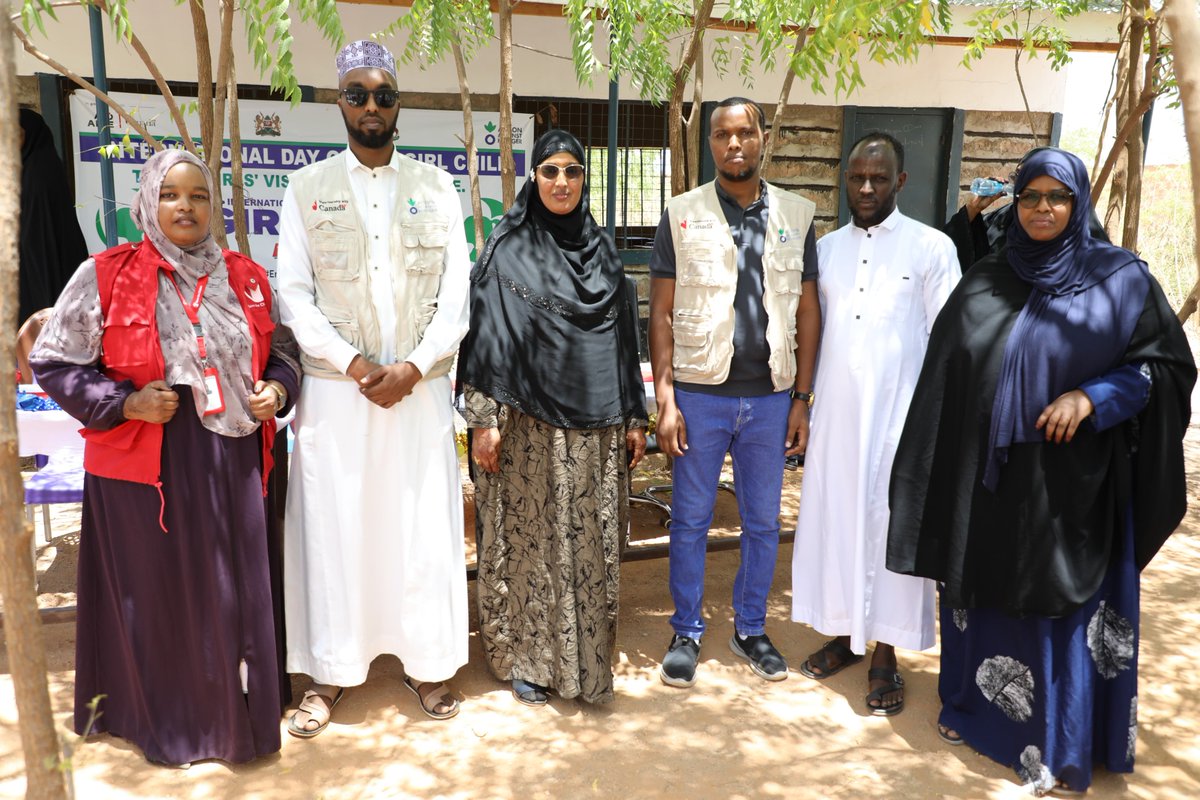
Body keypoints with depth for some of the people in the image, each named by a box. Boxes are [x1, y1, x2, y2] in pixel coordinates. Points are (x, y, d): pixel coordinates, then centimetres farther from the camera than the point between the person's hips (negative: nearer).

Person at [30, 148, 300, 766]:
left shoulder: (245, 277, 7)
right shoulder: (105, 276, -4)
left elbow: (282, 350, 18)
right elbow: (53, 363, -1)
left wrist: (279, 389, -2)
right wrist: (126, 403, -13)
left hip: (234, 463, 3)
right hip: (145, 466, -3)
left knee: (238, 591, 11)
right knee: (160, 595, 9)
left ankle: (241, 708, 31)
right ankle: (165, 720, 29)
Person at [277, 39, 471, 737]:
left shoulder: (437, 189, 8)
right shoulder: (307, 189, 6)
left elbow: (457, 295, 2)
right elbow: (294, 295, 0)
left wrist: (411, 370, -9)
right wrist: (357, 365, -11)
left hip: (421, 386, 1)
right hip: (335, 387, 0)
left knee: (424, 527, 4)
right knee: (333, 527, 4)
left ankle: (428, 663, 19)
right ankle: (331, 673, 18)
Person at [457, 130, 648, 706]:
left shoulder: (602, 249, 11)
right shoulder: (507, 249, -1)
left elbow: (624, 338, 12)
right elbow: (487, 335, -5)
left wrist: (633, 416, 10)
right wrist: (484, 420, -11)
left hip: (595, 426, 4)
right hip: (530, 425, -3)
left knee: (591, 543, 8)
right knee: (531, 540, 5)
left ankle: (587, 658, 22)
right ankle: (526, 657, 21)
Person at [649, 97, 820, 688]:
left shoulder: (797, 216, 6)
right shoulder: (682, 214, 0)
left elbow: (807, 313, 7)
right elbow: (661, 313, -2)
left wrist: (801, 399, 2)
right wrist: (665, 400, -7)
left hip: (770, 396, 2)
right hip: (700, 393, -2)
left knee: (763, 521, 13)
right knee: (690, 519, 8)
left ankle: (750, 630, 31)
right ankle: (686, 634, 24)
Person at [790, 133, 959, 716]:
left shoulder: (932, 248, -3)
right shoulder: (826, 248, 9)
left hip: (898, 416, -4)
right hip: (834, 413, 4)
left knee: (890, 528, 2)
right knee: (832, 521, 8)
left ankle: (885, 655, 16)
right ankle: (843, 636, 25)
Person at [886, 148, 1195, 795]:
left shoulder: (1121, 278, -2)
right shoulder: (983, 284, 5)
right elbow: (945, 379, 6)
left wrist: (1092, 395, -17)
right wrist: (942, 472, 4)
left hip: (1070, 482, -3)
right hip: (986, 479, 3)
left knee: (1065, 602, 5)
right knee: (985, 591, 13)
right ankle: (976, 708, 33)